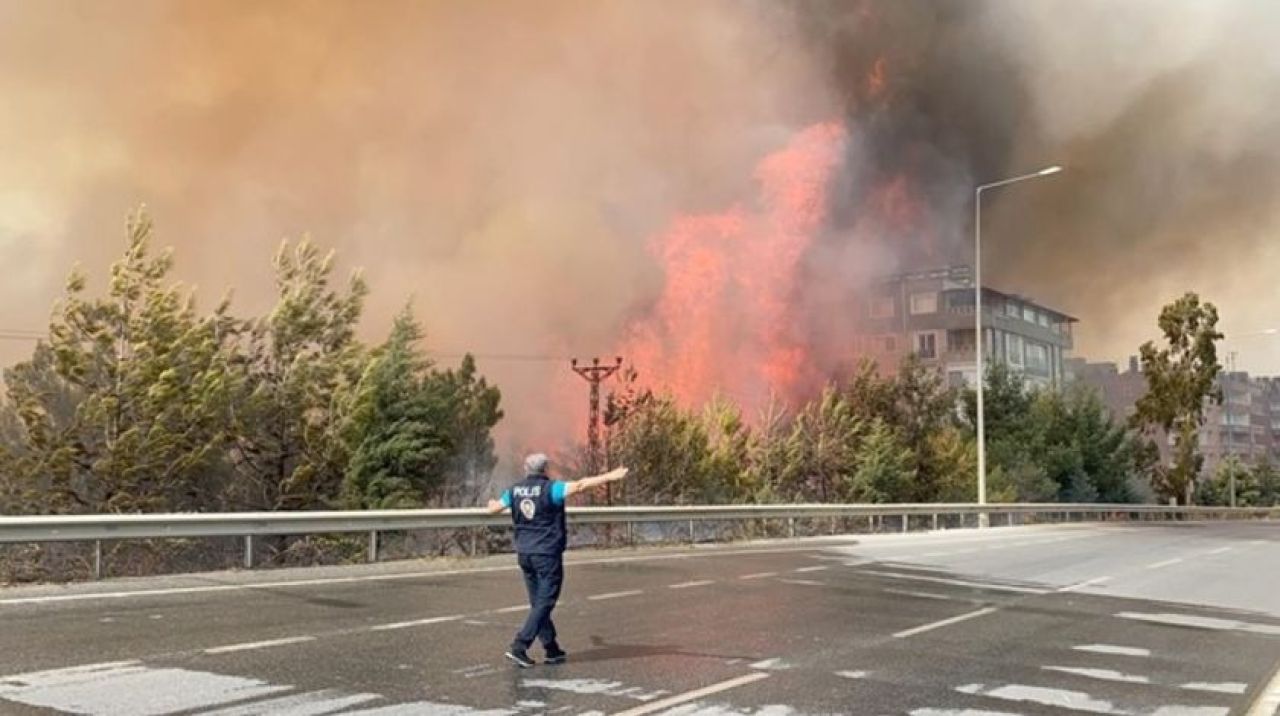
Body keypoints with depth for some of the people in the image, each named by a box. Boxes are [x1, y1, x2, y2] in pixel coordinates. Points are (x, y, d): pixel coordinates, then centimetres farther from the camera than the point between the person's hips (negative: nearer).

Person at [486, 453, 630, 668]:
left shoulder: (515, 490, 5)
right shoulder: (550, 488, -12)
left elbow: (493, 509, 19)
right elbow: (580, 485, -24)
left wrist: (492, 504, 43)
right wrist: (609, 476, -24)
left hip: (524, 553, 6)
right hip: (547, 554, -6)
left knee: (538, 603, 14)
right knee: (544, 604, -2)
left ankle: (552, 650, 17)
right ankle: (519, 647, -10)